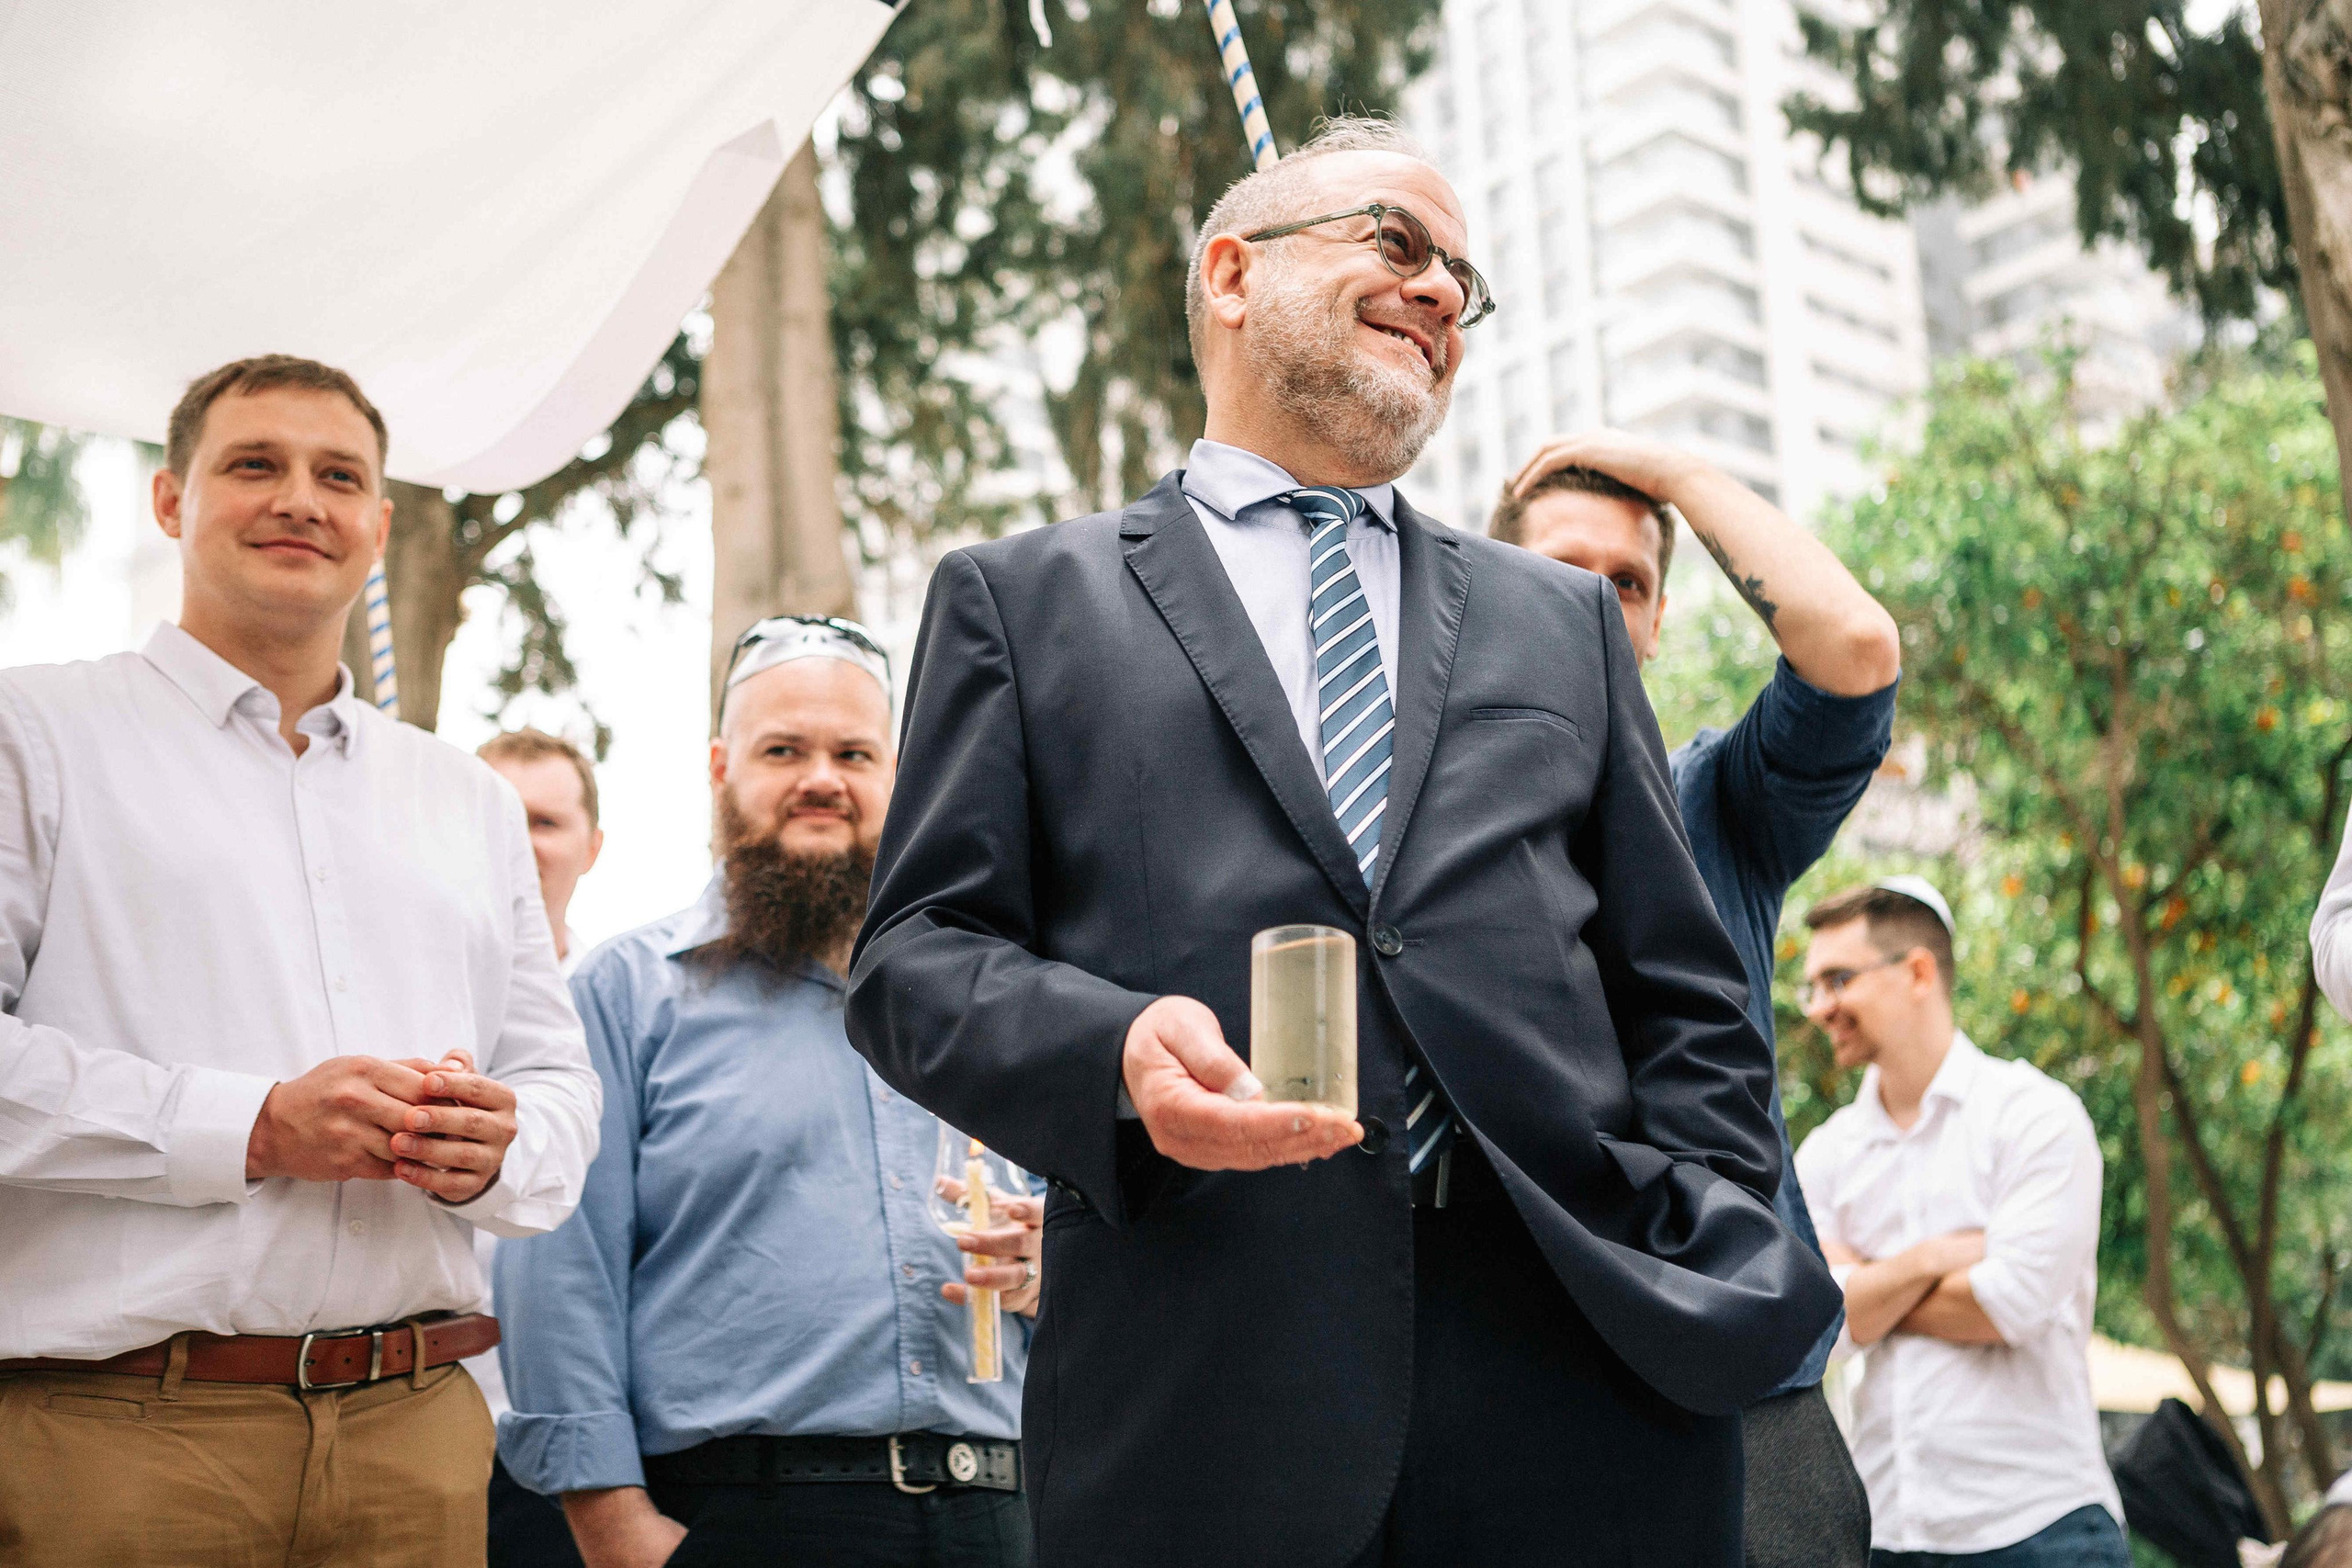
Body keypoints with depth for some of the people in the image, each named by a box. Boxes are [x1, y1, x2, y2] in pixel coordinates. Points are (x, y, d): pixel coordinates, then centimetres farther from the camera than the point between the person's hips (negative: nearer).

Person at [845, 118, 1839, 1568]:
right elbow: (916, 957, 5)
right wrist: (1114, 1050, -15)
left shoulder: (1565, 618, 21)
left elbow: (1688, 1004, 17)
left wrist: (1701, 1286, 2)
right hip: (1201, 1389, -2)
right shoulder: (1022, 601, 13)